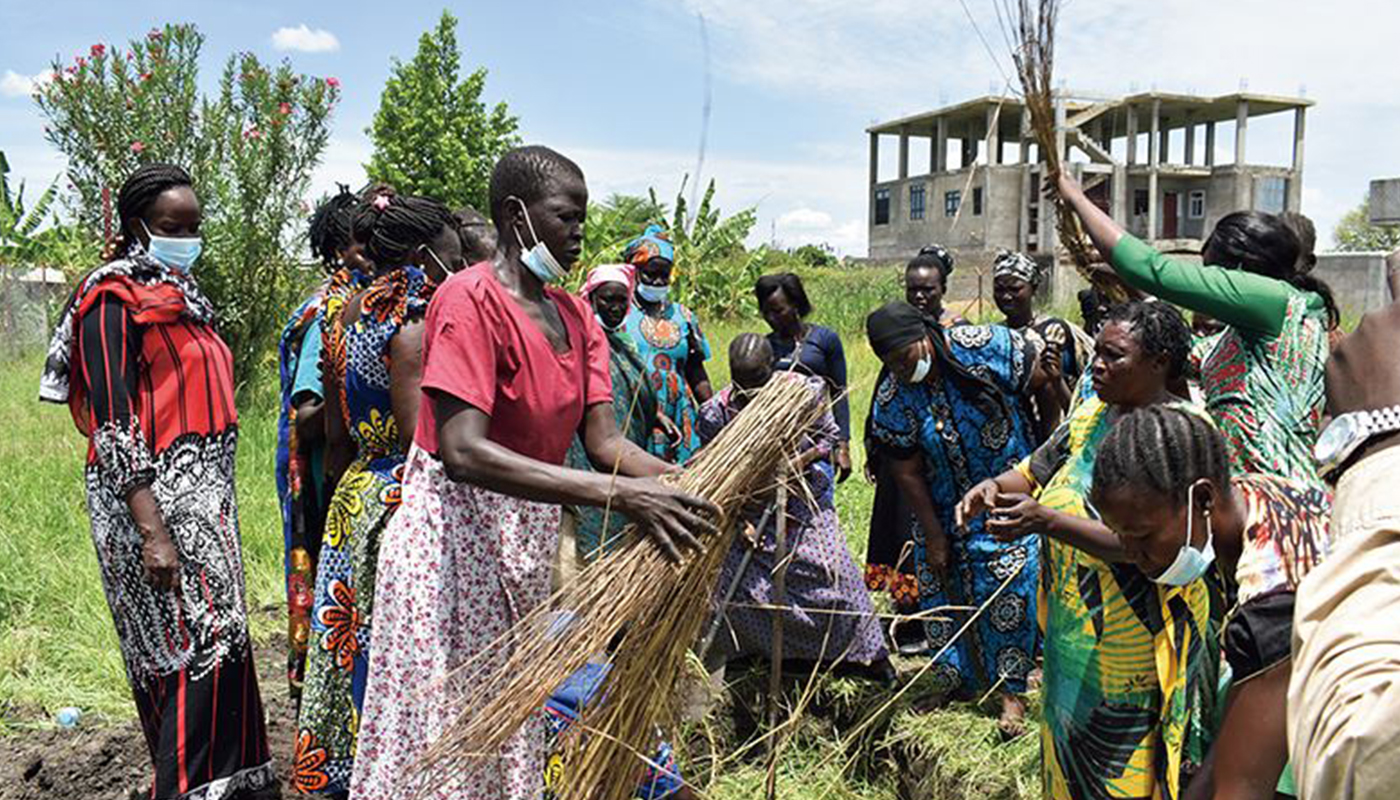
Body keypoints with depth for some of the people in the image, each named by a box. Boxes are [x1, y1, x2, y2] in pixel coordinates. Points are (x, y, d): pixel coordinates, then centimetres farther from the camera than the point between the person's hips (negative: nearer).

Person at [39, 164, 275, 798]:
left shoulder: (182, 292, 17)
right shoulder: (117, 299, -9)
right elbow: (112, 425, -16)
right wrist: (151, 530, -23)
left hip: (203, 489, 8)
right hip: (152, 494, -8)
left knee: (215, 635, 11)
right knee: (203, 641, -10)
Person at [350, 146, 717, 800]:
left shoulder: (576, 316, 8)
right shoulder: (469, 299, -16)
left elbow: (604, 439, -1)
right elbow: (463, 453, -28)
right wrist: (617, 494, -34)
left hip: (532, 538, 7)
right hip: (456, 536, -7)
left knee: (513, 730, 14)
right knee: (444, 734, 2)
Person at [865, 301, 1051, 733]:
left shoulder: (986, 346, -21)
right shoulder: (894, 399, -14)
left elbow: (1043, 382, -8)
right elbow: (907, 471, -8)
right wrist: (933, 535, -5)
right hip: (949, 510, 3)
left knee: (1010, 585, -8)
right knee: (942, 583, 5)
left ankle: (1011, 691, 7)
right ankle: (961, 680, 26)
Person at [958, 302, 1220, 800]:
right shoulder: (1091, 414, 6)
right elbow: (1035, 470, 14)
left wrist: (1048, 521, -34)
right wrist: (995, 486, -8)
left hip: (1134, 655, -7)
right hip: (1073, 639, 7)